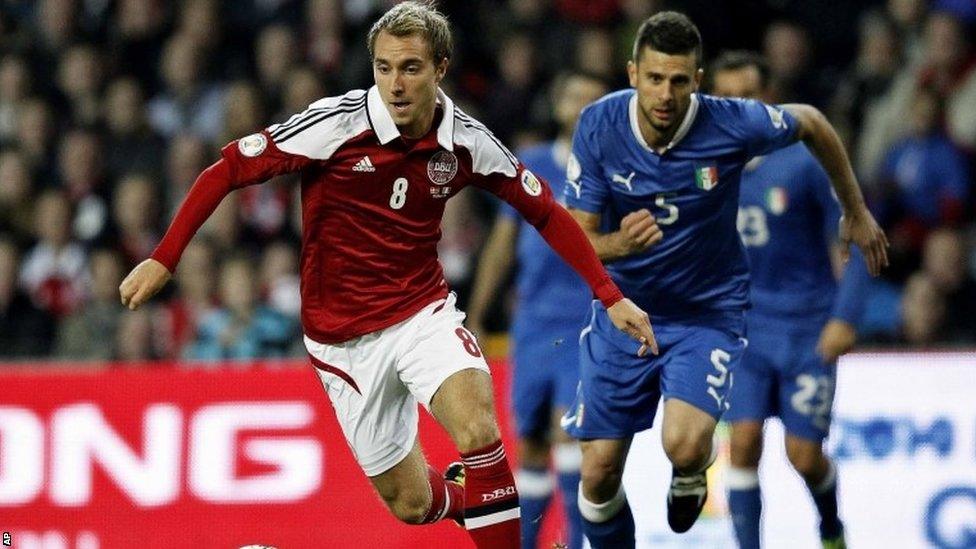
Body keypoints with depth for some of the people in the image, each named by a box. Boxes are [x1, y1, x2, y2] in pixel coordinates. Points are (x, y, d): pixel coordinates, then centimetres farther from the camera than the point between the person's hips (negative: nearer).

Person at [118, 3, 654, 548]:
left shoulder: (466, 140, -8)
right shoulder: (337, 124, -18)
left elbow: (546, 211, 5)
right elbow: (229, 169, -12)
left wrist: (611, 295, 1)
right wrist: (163, 259, -16)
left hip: (424, 313, 1)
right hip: (343, 335, -1)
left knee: (479, 431, -30)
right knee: (410, 503, 4)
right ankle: (466, 495, 39)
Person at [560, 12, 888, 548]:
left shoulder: (732, 125, -20)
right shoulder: (598, 126, -16)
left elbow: (811, 124, 1)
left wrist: (856, 212, 13)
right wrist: (622, 244, -37)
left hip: (707, 311, -2)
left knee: (685, 444, -26)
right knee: (599, 475, 0)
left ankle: (688, 478, 12)